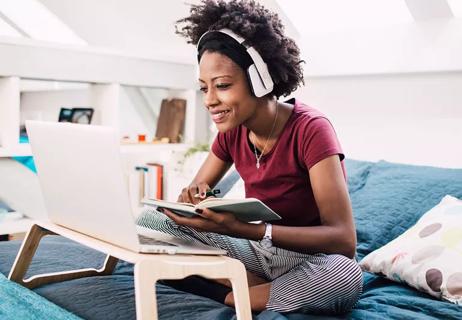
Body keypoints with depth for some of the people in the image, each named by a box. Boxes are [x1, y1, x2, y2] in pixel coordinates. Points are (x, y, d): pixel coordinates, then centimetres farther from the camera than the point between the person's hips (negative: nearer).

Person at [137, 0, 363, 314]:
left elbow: (344, 240, -28)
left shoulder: (310, 129, -21)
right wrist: (193, 198, -22)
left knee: (345, 276, -41)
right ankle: (265, 288, -15)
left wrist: (242, 229, -40)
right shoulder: (231, 132, -3)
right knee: (150, 223, -10)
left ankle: (227, 298, -19)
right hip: (259, 248, 5)